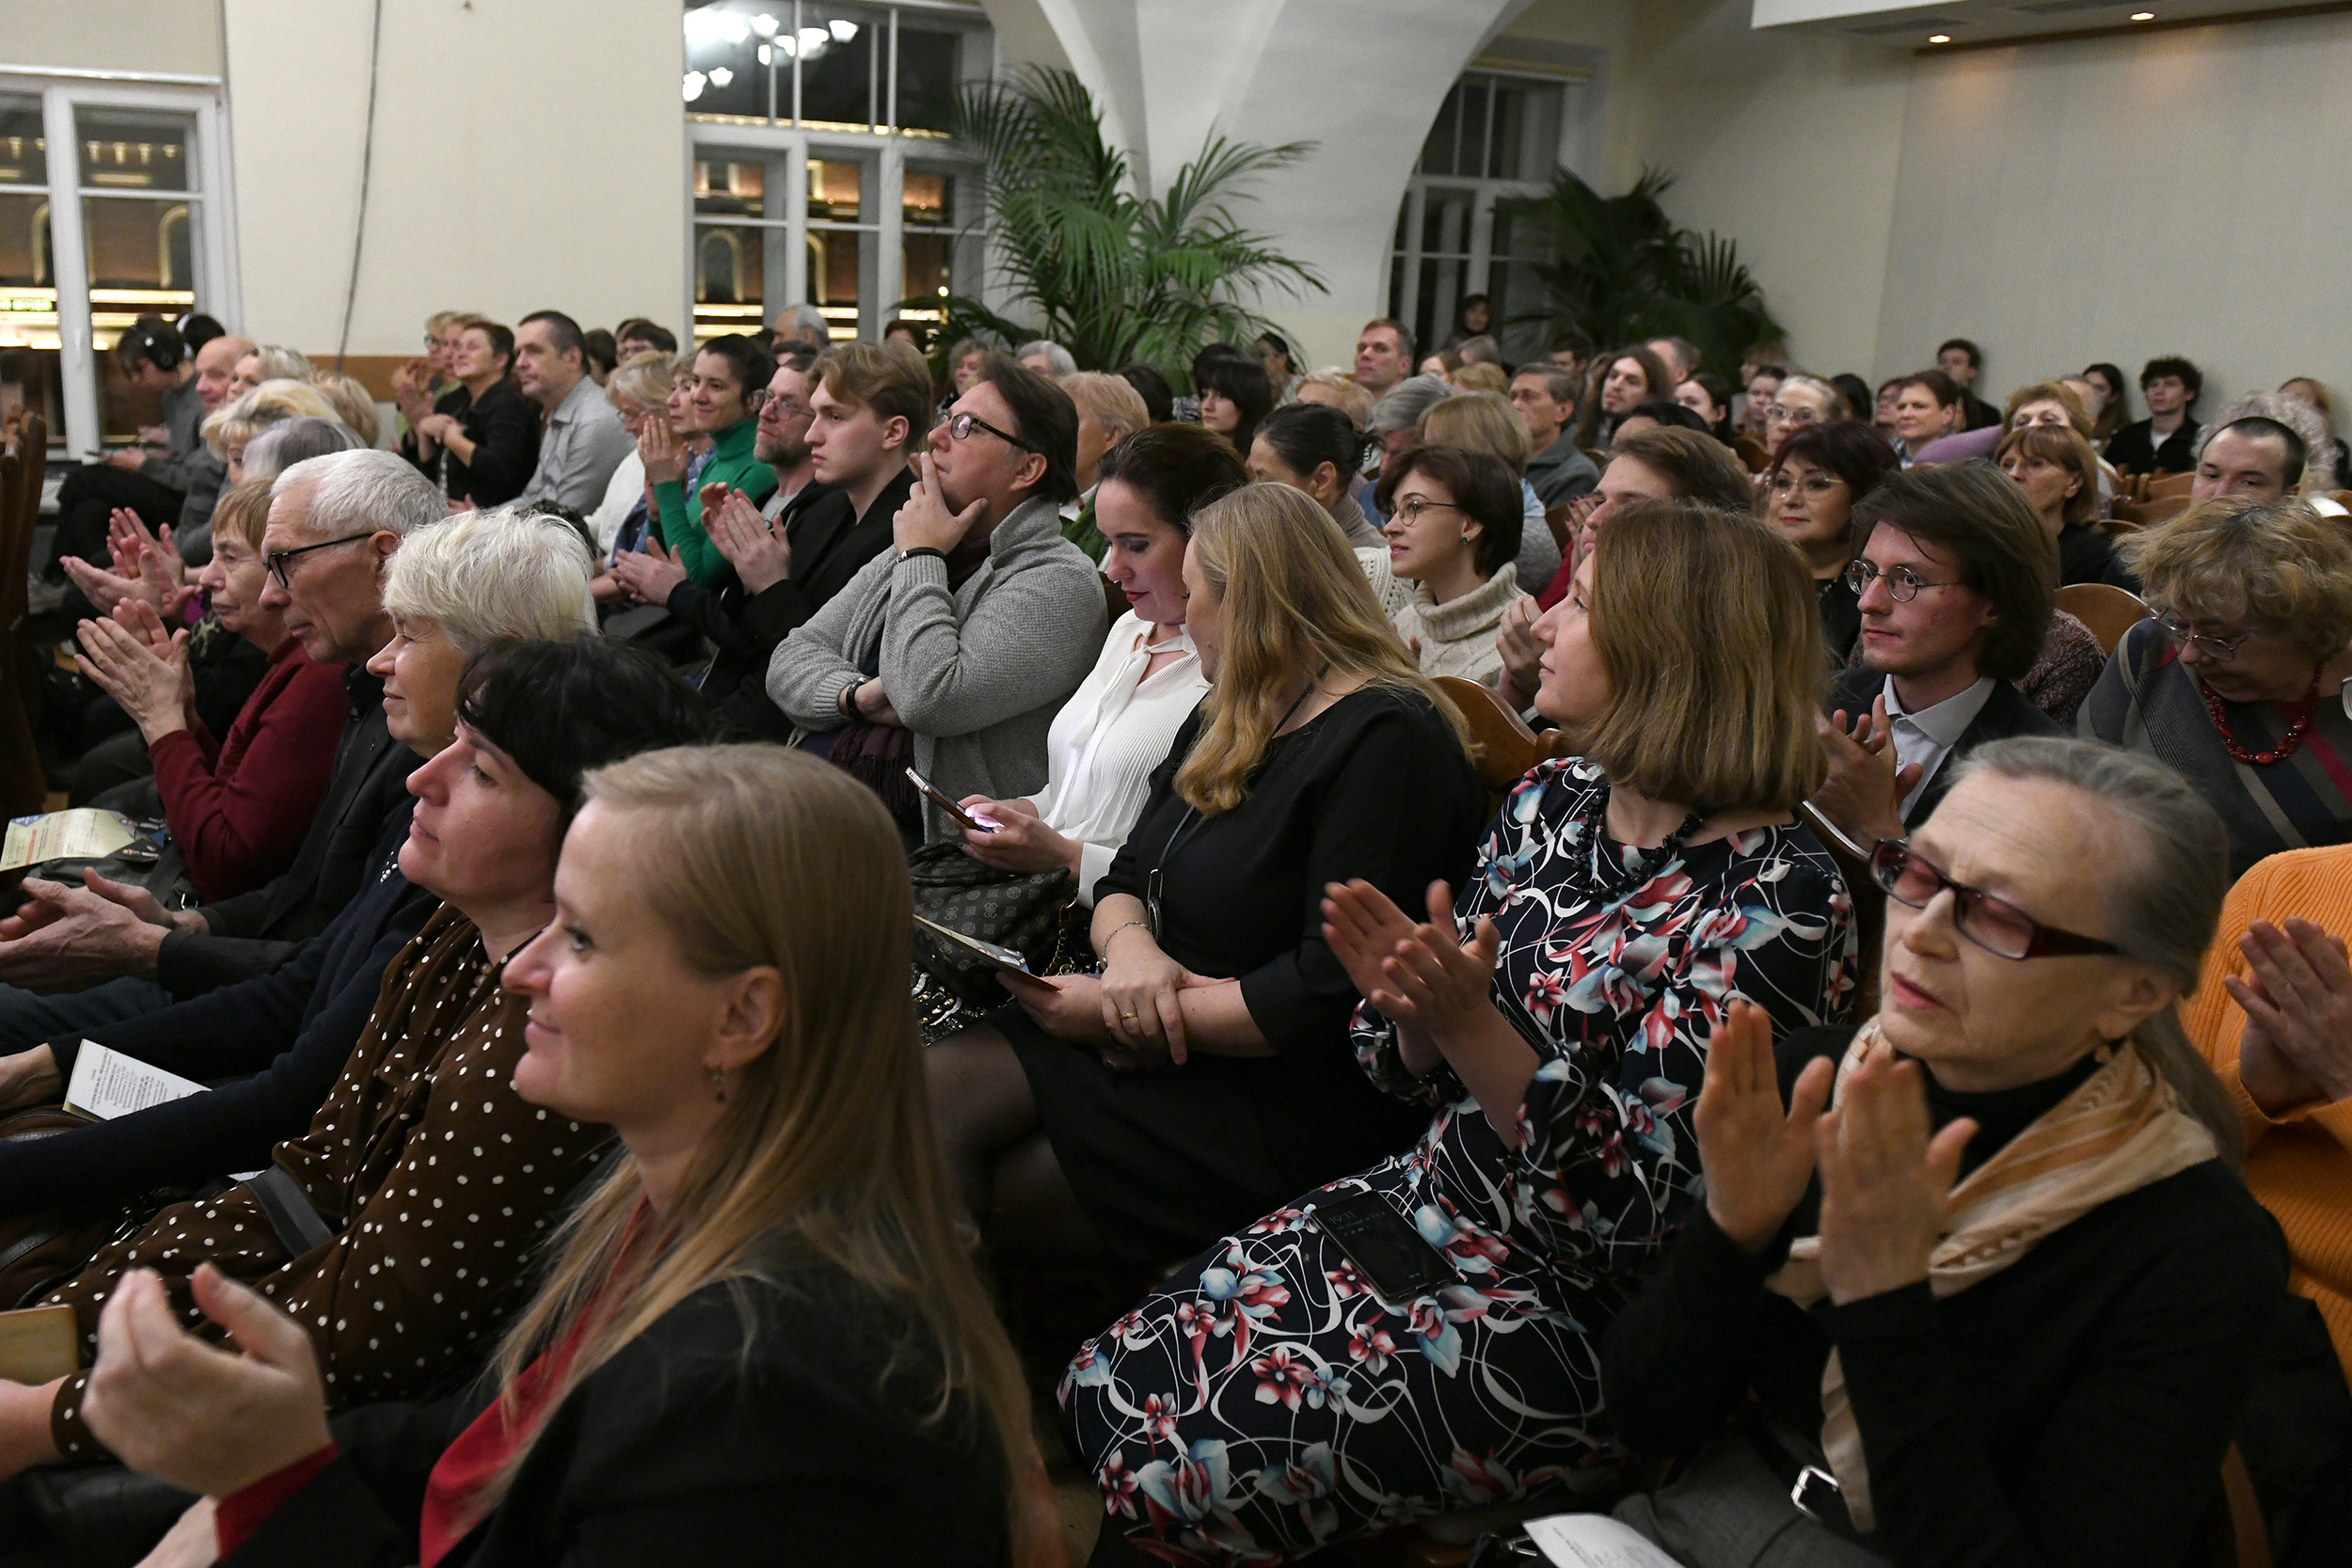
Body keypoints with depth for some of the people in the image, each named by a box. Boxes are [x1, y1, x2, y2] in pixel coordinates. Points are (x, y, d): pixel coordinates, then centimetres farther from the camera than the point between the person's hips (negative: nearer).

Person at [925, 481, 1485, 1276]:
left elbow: (1332, 998, -21)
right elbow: (1127, 876, 16)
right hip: (1153, 1046, 8)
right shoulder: (1227, 718, 18)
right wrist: (1128, 945, -9)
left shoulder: (1387, 741, -14)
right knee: (930, 1092, -15)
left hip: (1278, 1096, -8)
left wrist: (1139, 1011, -18)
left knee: (983, 1197, -18)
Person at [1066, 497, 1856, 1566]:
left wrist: (1471, 1023, -28)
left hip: (1576, 1312, -7)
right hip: (1423, 1206, 7)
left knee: (1182, 1476, -16)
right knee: (1102, 1389, -4)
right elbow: (1426, 1078, 9)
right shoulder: (1550, 803, 3)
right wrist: (1412, 1006, -14)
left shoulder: (1774, 897, -18)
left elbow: (1650, 1199, -19)